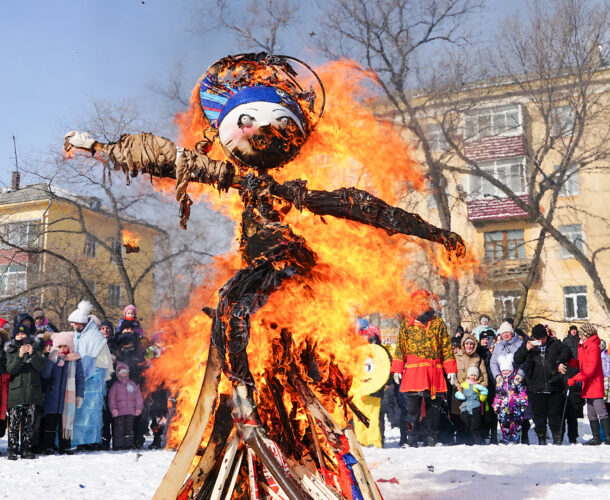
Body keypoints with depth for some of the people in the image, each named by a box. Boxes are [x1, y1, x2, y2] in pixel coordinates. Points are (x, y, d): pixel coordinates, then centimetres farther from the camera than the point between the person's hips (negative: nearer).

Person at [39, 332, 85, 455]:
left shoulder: (75, 359, 2)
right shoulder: (51, 358, 1)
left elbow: (80, 378, 6)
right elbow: (44, 375, -12)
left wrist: (80, 395, 2)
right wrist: (51, 359, -22)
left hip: (68, 398, 0)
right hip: (52, 397, 0)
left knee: (66, 422, 5)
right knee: (50, 423, 5)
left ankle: (65, 447, 14)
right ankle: (48, 447, 15)